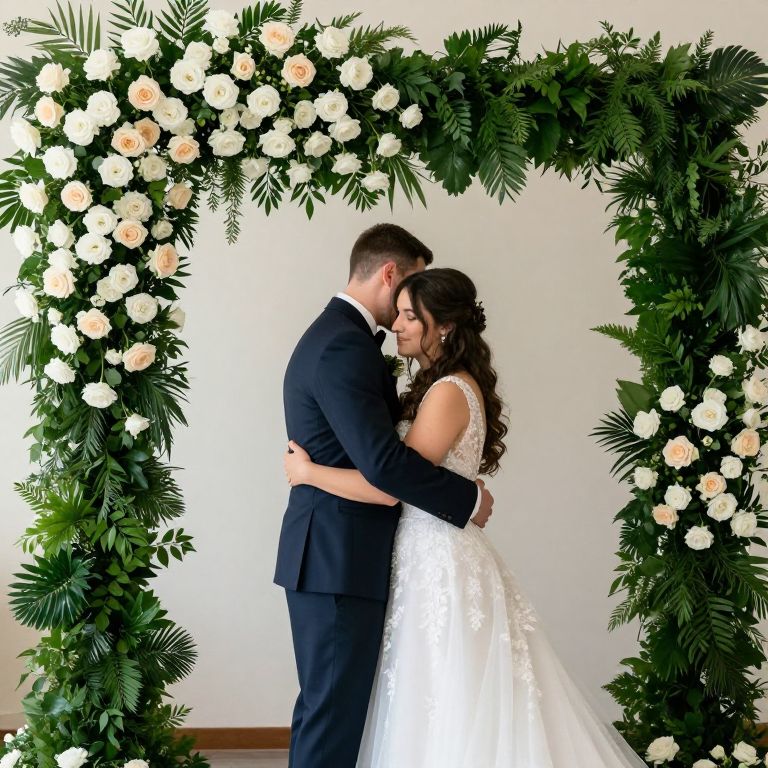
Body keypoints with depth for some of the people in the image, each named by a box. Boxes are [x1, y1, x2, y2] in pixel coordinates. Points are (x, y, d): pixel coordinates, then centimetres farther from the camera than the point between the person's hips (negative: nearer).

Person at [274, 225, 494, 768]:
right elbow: (383, 461, -26)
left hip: (330, 556, 11)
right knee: (335, 708, -5)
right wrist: (469, 498, -15)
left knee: (335, 704, 16)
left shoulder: (332, 333, 17)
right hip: (341, 560, -11)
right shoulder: (347, 347, -17)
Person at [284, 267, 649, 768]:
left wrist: (307, 473, -14)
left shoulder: (450, 392, -17)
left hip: (441, 566, -9)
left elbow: (391, 486, -22)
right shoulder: (439, 385, 13)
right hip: (432, 557, 9)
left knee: (450, 714, -1)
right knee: (439, 710, 14)